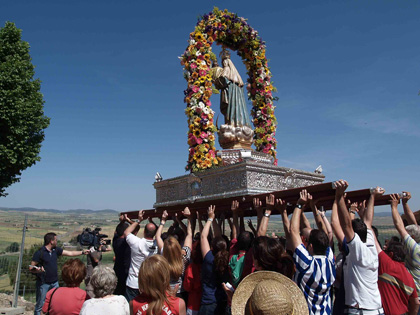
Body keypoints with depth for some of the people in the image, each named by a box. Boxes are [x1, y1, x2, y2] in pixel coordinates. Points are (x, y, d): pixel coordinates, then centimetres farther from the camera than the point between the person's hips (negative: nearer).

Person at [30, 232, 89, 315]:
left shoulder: (56, 250, 6)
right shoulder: (39, 253, -11)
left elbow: (70, 253, 12)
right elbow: (31, 268, -9)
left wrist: (83, 252, 11)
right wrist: (37, 270, -30)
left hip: (55, 282, 6)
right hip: (43, 283, -6)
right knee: (40, 306, 2)